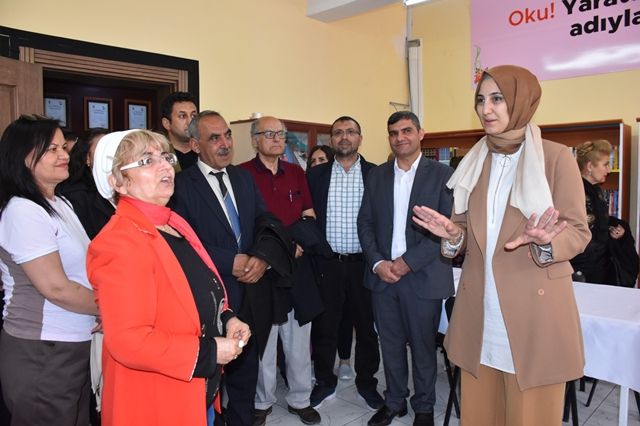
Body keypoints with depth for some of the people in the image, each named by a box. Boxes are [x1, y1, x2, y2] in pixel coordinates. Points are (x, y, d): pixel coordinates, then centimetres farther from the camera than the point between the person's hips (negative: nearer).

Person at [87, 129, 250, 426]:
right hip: (153, 402, -8)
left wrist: (226, 319, -2)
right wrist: (209, 353, -21)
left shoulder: (174, 224, 6)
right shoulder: (120, 242, -23)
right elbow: (128, 340, -28)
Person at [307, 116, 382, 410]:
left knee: (366, 326, 11)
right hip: (326, 263, 1)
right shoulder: (316, 175, 4)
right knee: (324, 327, 11)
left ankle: (367, 383, 31)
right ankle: (325, 382, 30)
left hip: (363, 263, 0)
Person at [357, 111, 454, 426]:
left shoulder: (442, 174, -4)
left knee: (423, 346, 11)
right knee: (390, 344, 13)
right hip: (382, 275, 3)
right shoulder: (377, 175, 8)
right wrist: (377, 263, -7)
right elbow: (365, 223, 7)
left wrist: (408, 262, -15)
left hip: (423, 276, -3)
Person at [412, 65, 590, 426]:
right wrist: (453, 235, -10)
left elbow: (578, 231, -5)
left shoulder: (557, 157, -5)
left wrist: (545, 244, -26)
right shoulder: (474, 162, 9)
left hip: (534, 307, -4)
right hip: (479, 308, 4)